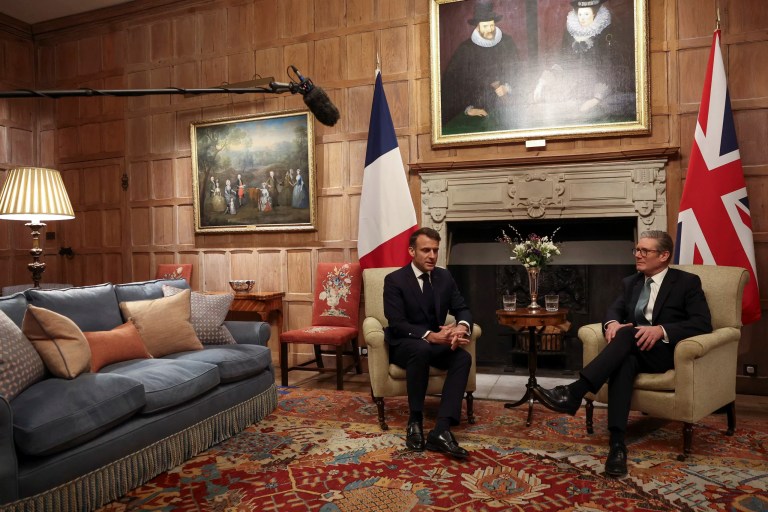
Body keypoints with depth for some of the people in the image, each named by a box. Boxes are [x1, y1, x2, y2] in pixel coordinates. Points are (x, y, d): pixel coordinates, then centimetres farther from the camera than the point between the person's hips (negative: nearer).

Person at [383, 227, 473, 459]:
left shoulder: (444, 277, 4)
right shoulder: (394, 280, -13)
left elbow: (462, 309, 1)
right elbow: (397, 324, -20)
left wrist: (462, 326, -24)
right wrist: (430, 336, -36)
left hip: (436, 341, 5)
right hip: (404, 344, -5)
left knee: (463, 357, -25)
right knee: (422, 349, -39)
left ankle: (441, 430, -32)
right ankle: (415, 421, -21)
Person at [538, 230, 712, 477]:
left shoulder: (687, 281, 2)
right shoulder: (631, 282, 19)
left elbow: (703, 324, -9)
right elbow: (615, 310, 9)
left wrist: (661, 330, -26)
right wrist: (612, 323, -17)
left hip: (667, 352, -3)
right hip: (634, 350, 4)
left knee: (628, 334, -34)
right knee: (623, 360, -35)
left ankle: (575, 392, -44)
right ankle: (617, 441, -43)